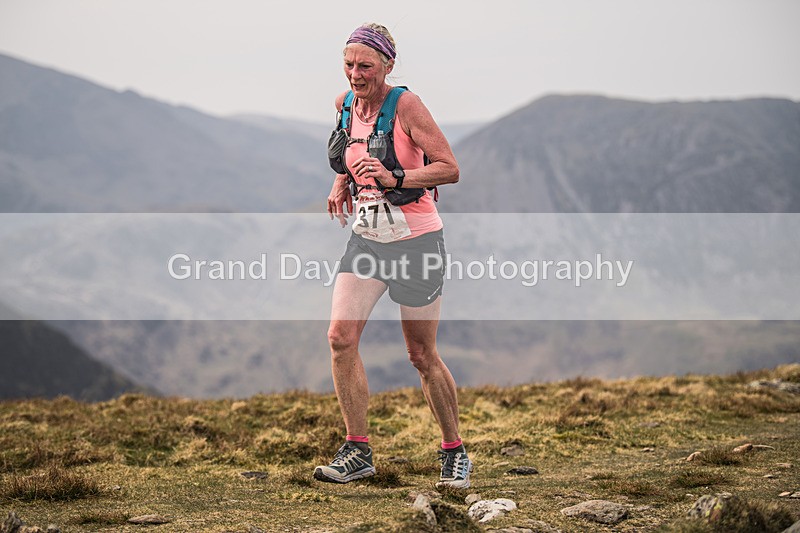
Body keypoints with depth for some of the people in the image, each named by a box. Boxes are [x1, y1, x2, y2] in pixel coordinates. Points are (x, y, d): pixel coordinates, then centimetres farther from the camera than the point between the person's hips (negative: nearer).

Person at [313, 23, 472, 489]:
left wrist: (396, 180, -28)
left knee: (423, 356, 2)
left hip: (416, 241, -6)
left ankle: (455, 453, 20)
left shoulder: (406, 104, -14)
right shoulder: (346, 104, 4)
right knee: (340, 337, -10)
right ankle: (358, 451, 1)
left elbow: (451, 168, -17)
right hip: (366, 239, 6)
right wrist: (343, 181, 7)